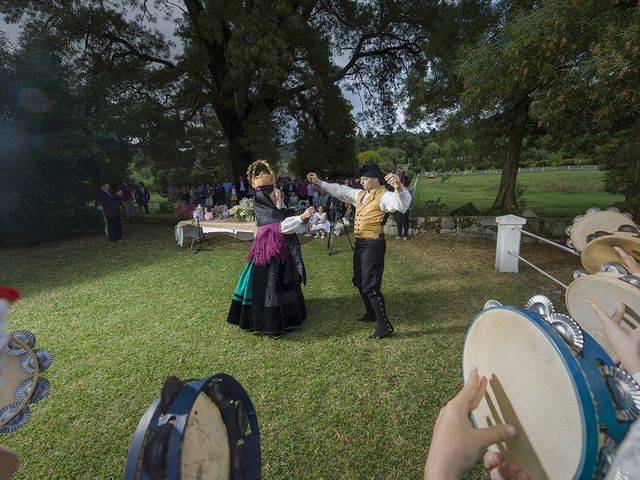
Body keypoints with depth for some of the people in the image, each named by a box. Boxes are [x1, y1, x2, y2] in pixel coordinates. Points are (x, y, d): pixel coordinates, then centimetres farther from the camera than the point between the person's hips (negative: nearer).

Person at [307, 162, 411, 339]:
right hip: (360, 243, 9)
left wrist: (399, 187, -54)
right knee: (359, 281, 19)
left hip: (373, 244, -9)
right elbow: (341, 190, 22)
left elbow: (402, 204, -33)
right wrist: (320, 183, 23)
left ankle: (384, 325, 2)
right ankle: (371, 313, 38)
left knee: (370, 285, -9)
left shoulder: (383, 196, -15)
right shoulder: (360, 194, 13)